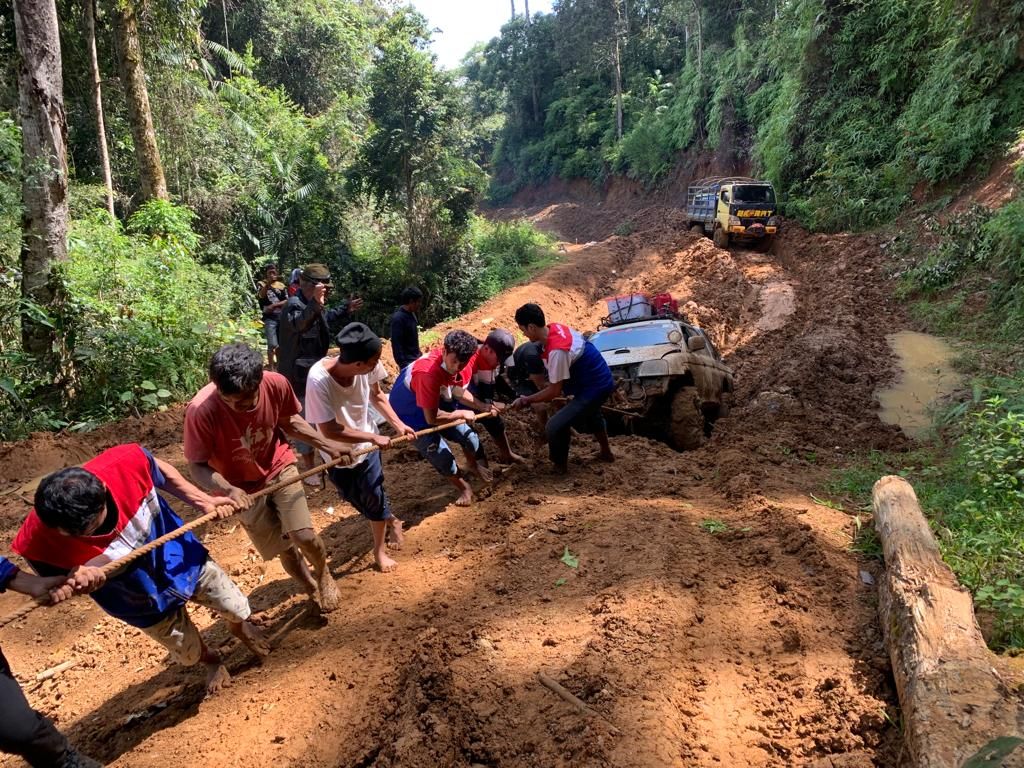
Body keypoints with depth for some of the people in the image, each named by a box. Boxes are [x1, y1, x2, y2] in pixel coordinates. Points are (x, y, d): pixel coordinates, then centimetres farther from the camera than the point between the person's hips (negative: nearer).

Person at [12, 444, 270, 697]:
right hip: (140, 601, 0)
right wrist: (75, 576, -38)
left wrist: (204, 501, -12)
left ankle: (239, 626, 59)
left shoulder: (126, 461, -37)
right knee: (189, 652, 21)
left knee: (236, 608, 18)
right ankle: (211, 661, 61)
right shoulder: (38, 542, -36)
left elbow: (161, 472, -11)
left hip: (178, 556, 1)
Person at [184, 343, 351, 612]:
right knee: (285, 549, 6)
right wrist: (227, 490, -39)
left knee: (303, 536, -11)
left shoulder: (276, 384, -25)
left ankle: (323, 574, 24)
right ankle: (313, 589, 37)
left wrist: (328, 445, -6)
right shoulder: (201, 411, -33)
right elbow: (197, 466, -21)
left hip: (279, 469, 1)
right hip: (244, 488, -1)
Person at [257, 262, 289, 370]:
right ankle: (271, 368, -4)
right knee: (272, 345, -11)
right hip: (269, 318, -3)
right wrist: (268, 284, -26)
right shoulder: (261, 284, 2)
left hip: (282, 317, 3)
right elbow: (259, 297, -17)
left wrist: (274, 305, -11)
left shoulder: (282, 285, 9)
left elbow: (287, 301, 2)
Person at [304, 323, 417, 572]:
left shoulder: (368, 366, -25)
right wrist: (375, 437, -24)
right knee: (357, 499, 15)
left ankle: (380, 550, 39)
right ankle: (389, 520, 46)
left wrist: (398, 424, -12)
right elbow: (330, 431, -30)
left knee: (375, 497, 13)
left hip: (366, 443, 3)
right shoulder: (319, 380, -37)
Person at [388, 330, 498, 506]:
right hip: (410, 414, -8)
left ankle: (474, 466, 44)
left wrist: (483, 407, -9)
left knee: (468, 436, 12)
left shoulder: (451, 361, -15)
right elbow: (432, 418, -34)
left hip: (434, 406, 8)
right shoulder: (428, 373, -41)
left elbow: (458, 391, 3)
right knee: (442, 456, -10)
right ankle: (465, 488, 17)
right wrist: (462, 413, -21)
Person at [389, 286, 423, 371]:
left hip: (416, 360, 9)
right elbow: (396, 345, -21)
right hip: (407, 363, -9)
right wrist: (403, 365, -22)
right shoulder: (398, 318, -19)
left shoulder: (411, 314, 8)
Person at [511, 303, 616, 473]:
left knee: (555, 426, -11)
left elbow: (554, 391, -22)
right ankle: (606, 452, 56)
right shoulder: (555, 327, -5)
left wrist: (526, 400, -10)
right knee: (591, 414, 37)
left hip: (595, 388, -10)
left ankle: (559, 465, 13)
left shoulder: (556, 351, -31)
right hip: (602, 379, 10)